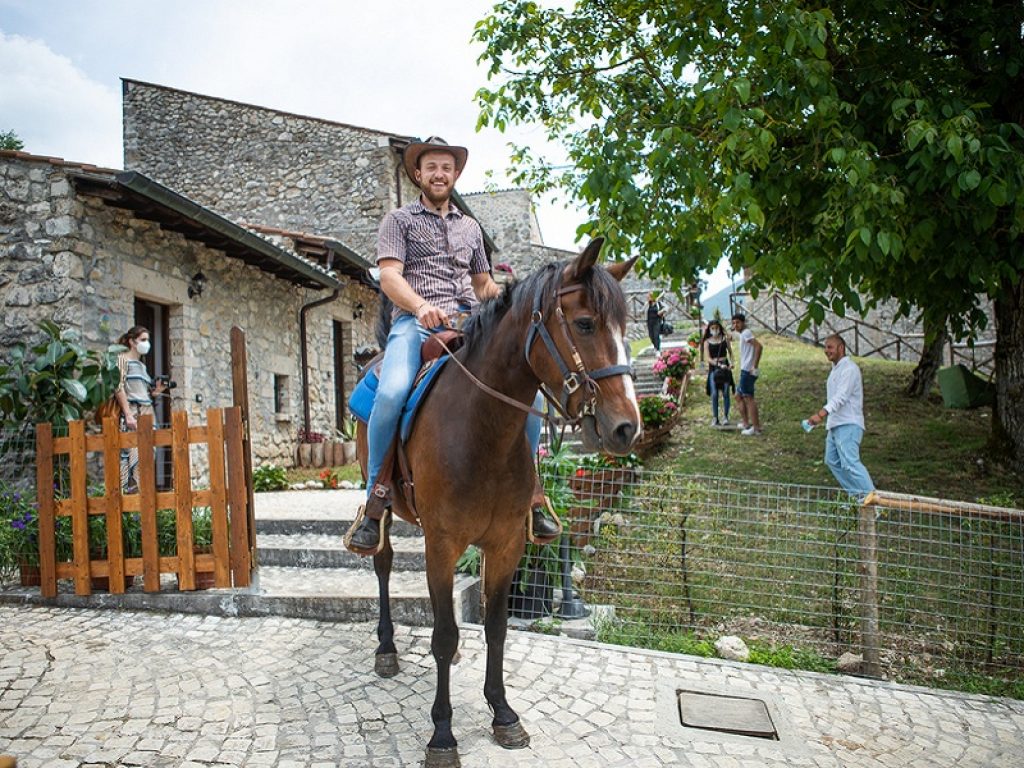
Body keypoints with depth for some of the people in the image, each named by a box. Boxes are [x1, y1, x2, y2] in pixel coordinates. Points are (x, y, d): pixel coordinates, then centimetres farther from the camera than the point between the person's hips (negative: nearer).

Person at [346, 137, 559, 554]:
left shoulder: (470, 227, 28)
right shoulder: (399, 220, 14)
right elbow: (389, 277, -1)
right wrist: (421, 306, -21)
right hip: (415, 323, -3)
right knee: (391, 394, -34)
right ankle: (375, 500, -17)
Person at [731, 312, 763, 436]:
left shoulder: (746, 333, -10)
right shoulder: (743, 334, 20)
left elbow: (759, 346, -23)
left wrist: (755, 366, -23)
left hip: (747, 371, -10)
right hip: (745, 371, 10)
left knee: (748, 398, -7)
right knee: (739, 396, 18)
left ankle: (756, 428, -5)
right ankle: (745, 423, 23)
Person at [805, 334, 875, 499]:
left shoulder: (849, 368, -14)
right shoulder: (836, 368, 18)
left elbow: (841, 396, -27)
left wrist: (822, 413, -39)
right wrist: (825, 415, 17)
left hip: (847, 425, -10)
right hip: (835, 424, 10)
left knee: (850, 462, -18)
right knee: (832, 461, 11)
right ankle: (858, 495, 16)